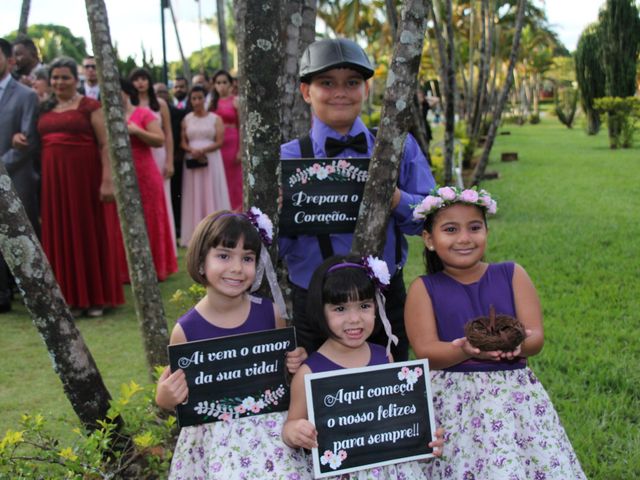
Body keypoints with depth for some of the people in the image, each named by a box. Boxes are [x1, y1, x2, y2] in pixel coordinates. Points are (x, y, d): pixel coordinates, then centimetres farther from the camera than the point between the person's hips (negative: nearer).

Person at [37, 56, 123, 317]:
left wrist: (107, 180, -16)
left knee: (90, 233, 2)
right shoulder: (45, 109, 13)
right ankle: (72, 296, 17)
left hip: (85, 177, -5)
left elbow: (105, 144, -8)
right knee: (61, 237, 7)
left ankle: (96, 297, 11)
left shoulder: (90, 106, -2)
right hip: (54, 179, 5)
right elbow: (40, 143, 17)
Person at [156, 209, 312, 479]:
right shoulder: (187, 330, -11)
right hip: (215, 439, -1)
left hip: (269, 431, 2)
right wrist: (164, 399, -21)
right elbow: (175, 396, 1)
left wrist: (296, 361, -9)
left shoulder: (270, 314, -6)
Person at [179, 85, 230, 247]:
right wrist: (192, 150, -13)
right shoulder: (186, 120, 10)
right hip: (192, 162, 2)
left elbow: (219, 142, -3)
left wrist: (203, 150, -17)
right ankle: (195, 236, 1)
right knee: (194, 196, 0)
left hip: (211, 160, -2)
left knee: (212, 195, -2)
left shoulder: (215, 118, 4)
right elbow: (183, 142, 7)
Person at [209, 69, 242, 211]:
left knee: (233, 181, -1)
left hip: (232, 144, -3)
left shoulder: (236, 101, 1)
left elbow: (242, 127, -3)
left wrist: (241, 150, -10)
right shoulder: (212, 102, 13)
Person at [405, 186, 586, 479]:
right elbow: (425, 351, -7)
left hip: (515, 392, 2)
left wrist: (517, 344, -23)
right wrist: (466, 350, -27)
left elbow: (536, 338, 0)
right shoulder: (424, 289, 4)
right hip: (454, 398, -1)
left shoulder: (512, 275, 8)